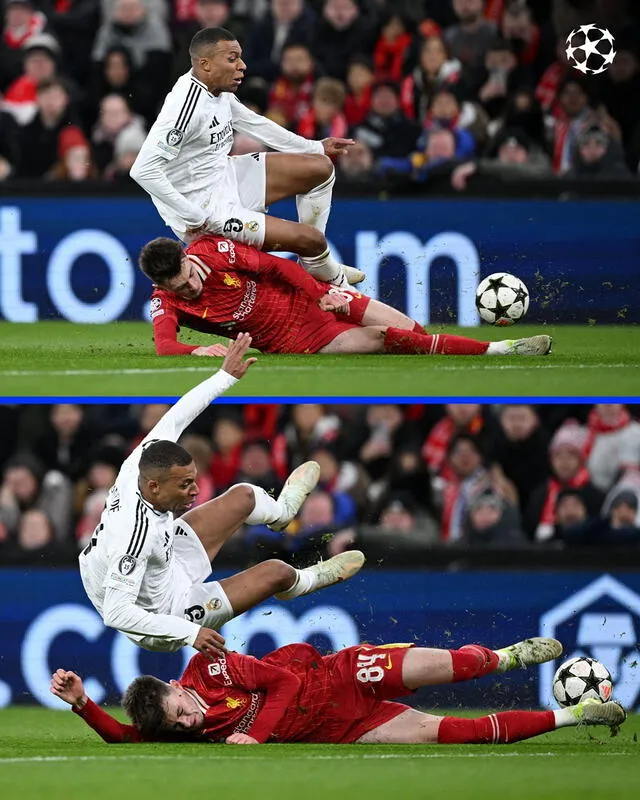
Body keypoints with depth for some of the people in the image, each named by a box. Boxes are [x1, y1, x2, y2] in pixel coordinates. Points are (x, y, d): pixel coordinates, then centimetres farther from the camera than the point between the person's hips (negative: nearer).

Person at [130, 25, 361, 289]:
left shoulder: (219, 93, 0)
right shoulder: (187, 104, -28)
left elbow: (254, 124, 20)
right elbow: (144, 170, -33)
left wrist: (316, 148, 23)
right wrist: (193, 217, -28)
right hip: (207, 212, -10)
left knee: (320, 168, 11)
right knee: (311, 238, -13)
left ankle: (313, 263, 20)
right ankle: (333, 280, 19)